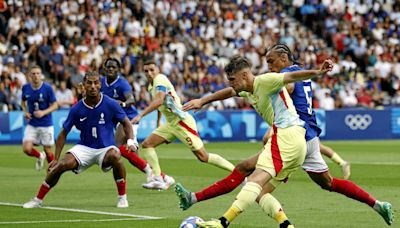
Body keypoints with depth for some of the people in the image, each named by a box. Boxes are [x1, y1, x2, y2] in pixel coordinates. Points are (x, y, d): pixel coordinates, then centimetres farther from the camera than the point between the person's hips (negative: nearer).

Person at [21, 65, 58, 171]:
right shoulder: (25, 88, -2)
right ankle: (40, 156, 22)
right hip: (32, 124, 3)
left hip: (46, 125, -3)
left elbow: (55, 105, -8)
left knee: (48, 151, 2)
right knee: (26, 149, -11)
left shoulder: (47, 88, -12)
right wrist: (25, 112, -2)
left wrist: (44, 112, -24)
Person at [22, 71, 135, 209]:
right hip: (84, 148, 1)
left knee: (114, 156, -37)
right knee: (61, 165, -23)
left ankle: (122, 197, -18)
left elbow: (126, 123, 4)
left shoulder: (110, 104, -9)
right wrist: (55, 159, 0)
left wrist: (130, 141, -14)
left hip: (105, 148, -1)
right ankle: (38, 200, -6)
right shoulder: (77, 109, -6)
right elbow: (63, 134, 4)